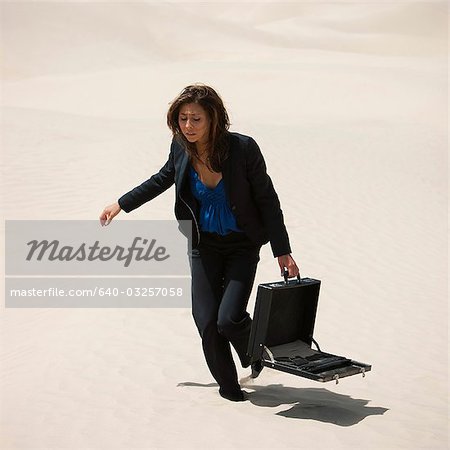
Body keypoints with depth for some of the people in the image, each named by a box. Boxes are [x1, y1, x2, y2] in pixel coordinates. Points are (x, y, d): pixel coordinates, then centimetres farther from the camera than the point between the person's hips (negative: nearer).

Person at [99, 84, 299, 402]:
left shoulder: (243, 148, -21)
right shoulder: (182, 148, -10)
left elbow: (267, 200, -13)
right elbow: (163, 179, 13)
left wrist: (282, 252, -13)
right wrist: (122, 204, 18)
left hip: (242, 245, -3)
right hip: (203, 244, 4)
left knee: (229, 318, -14)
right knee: (206, 321, -2)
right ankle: (228, 385, 22)